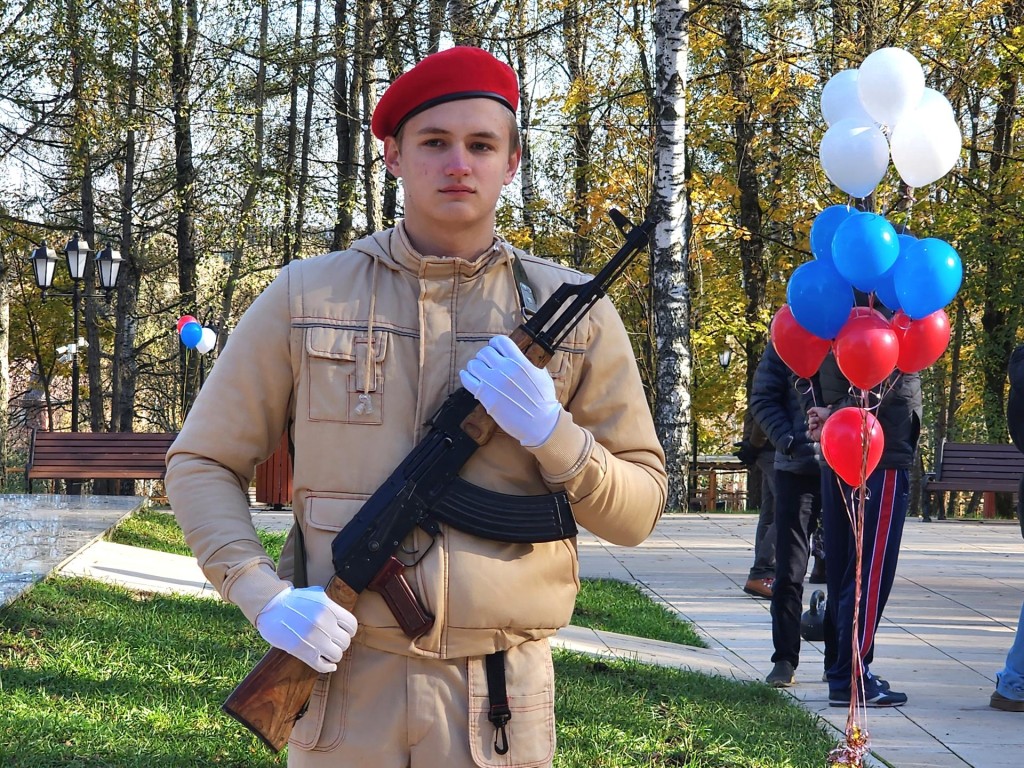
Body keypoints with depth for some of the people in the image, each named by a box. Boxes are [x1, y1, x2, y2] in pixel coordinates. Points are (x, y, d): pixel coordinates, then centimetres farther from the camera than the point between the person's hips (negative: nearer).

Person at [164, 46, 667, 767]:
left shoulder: (573, 310, 2)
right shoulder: (306, 297, 1)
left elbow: (638, 510, 3)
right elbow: (201, 464, 4)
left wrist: (552, 433, -15)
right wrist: (263, 594, -11)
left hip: (502, 701, 1)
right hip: (341, 682, 0)